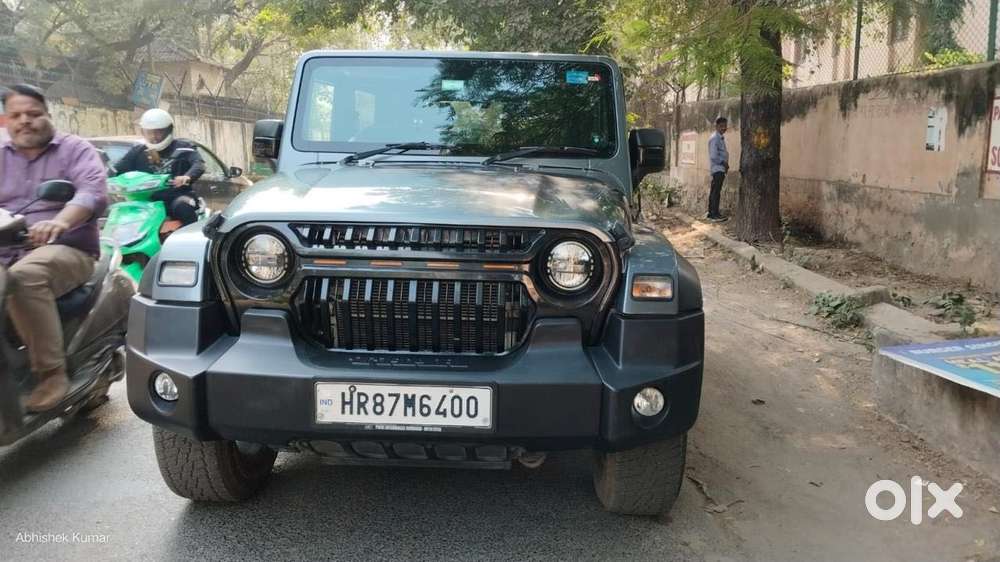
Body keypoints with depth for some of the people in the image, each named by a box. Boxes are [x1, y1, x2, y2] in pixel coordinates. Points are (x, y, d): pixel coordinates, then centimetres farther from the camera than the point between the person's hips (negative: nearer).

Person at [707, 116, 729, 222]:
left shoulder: (721, 138, 17)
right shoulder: (715, 139, -14)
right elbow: (714, 156, -20)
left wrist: (725, 164, 9)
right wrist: (724, 163, -9)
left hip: (721, 169, 10)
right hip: (718, 169, -10)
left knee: (714, 191, 12)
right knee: (716, 192, -10)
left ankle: (711, 213, 17)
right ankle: (715, 214, -10)